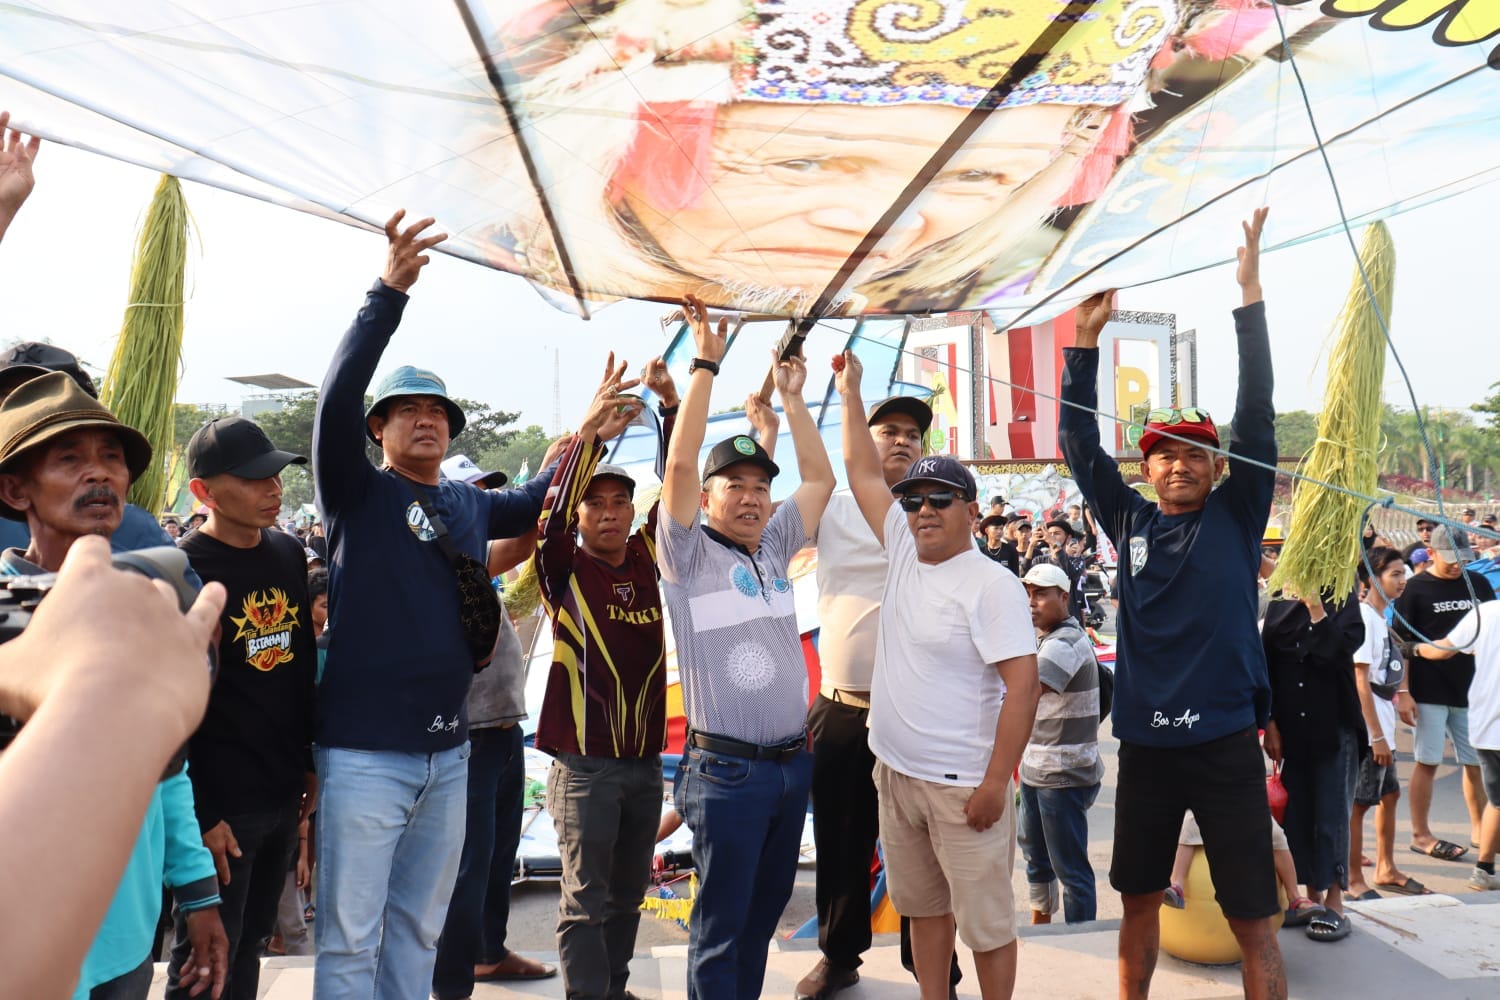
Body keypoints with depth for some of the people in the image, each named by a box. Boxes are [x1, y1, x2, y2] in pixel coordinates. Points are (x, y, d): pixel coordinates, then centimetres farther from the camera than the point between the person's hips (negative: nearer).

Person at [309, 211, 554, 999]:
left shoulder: (471, 506, 10)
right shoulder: (358, 493, -5)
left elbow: (545, 498, 26)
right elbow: (336, 401, -21)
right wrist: (388, 294, -29)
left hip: (449, 751, 6)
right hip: (366, 751, -5)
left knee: (418, 930, 17)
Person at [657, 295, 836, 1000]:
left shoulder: (775, 548, 11)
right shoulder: (689, 555, -6)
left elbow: (820, 480, 14)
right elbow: (679, 465, -17)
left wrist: (792, 397, 14)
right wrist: (705, 366, -14)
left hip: (793, 762, 6)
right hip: (727, 770, -6)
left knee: (764, 911, 17)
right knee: (721, 923, 2)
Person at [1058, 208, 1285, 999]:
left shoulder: (1236, 516, 0)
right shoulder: (1128, 521, 5)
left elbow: (1257, 415, -9)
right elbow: (1079, 443, 2)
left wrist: (1249, 294, -14)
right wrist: (1086, 341, -5)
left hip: (1226, 742, -3)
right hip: (1145, 745, 3)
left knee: (1251, 918, 3)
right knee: (1139, 901, 16)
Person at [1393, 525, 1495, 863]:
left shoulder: (1479, 584, 7)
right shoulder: (1415, 589, -5)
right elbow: (1402, 642, -6)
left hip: (1471, 690, 4)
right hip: (1429, 692, -4)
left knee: (1477, 762, 13)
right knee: (1428, 762, 2)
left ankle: (1479, 829, 28)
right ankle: (1421, 835, 11)